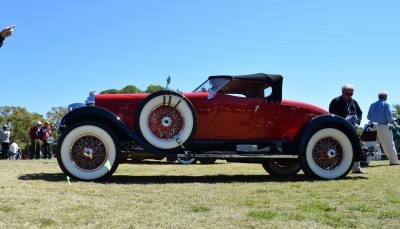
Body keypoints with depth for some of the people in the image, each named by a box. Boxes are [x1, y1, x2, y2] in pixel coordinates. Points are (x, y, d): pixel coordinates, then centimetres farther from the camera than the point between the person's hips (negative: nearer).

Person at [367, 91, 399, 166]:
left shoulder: (372, 105, 12)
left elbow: (368, 117, 11)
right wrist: (393, 122, 5)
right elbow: (388, 116, -12)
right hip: (383, 126, -4)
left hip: (373, 127, 4)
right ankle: (393, 161, 7)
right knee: (389, 144, 5)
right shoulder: (386, 104, -2)